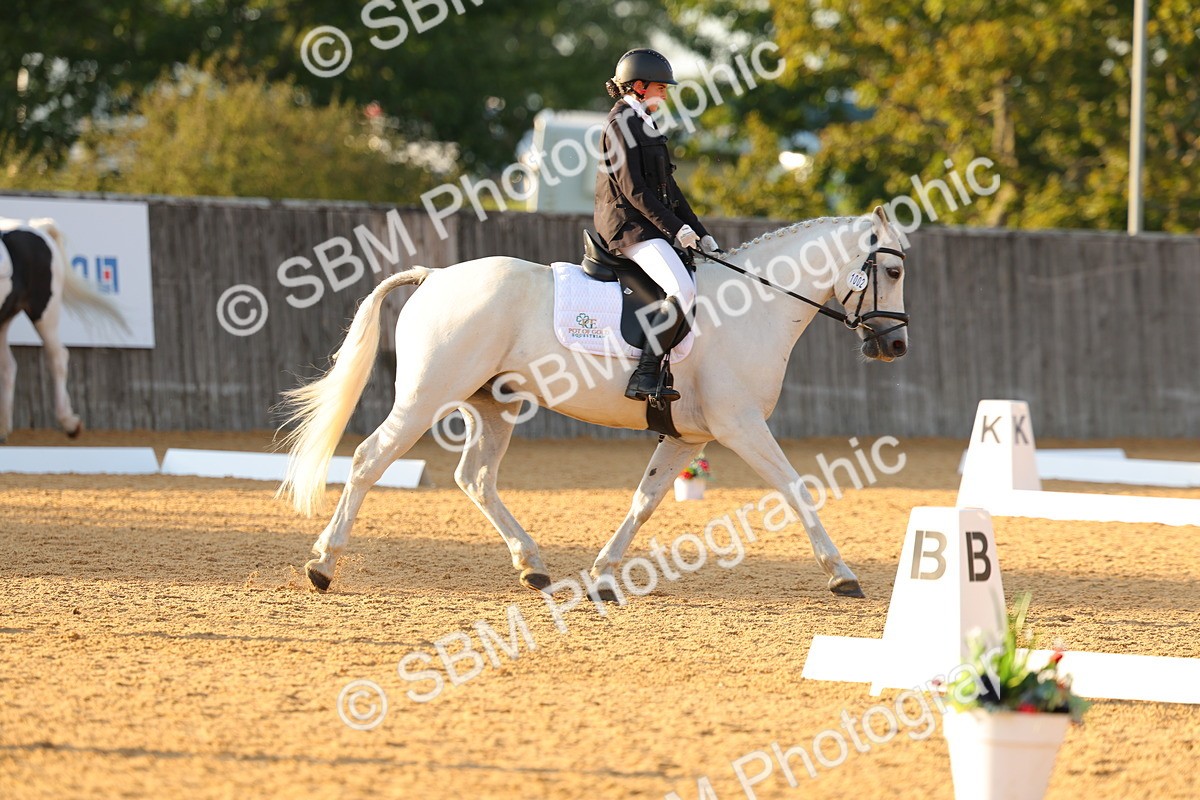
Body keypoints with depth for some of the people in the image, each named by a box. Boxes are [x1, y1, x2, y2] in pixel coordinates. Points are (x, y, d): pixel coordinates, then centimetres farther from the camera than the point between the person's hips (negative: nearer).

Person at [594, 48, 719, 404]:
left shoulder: (644, 124, 21)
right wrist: (675, 228, -18)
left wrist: (698, 231, 16)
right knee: (683, 289, -26)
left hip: (649, 225, 10)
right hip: (628, 225, -10)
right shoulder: (621, 124, -10)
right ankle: (644, 377, -29)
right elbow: (633, 189, -17)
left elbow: (668, 188, 22)